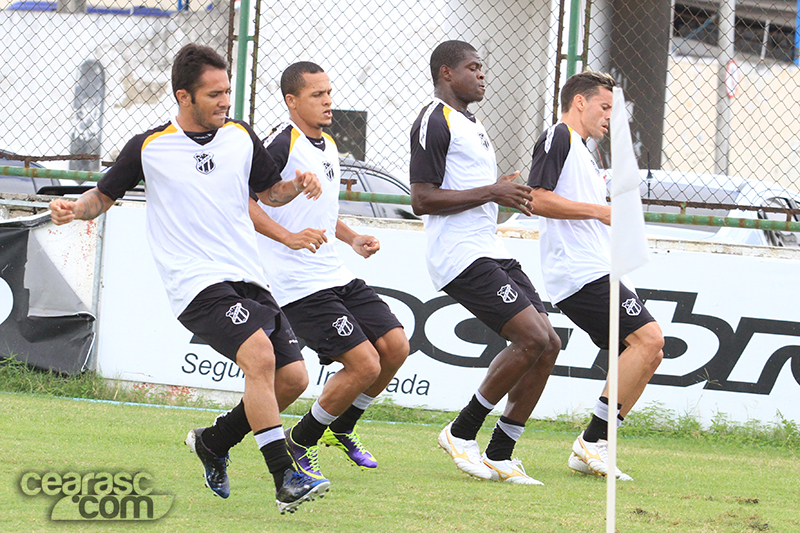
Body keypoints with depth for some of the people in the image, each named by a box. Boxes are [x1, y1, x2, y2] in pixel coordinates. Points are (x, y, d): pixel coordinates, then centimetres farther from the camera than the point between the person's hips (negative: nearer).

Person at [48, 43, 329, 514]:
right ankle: (285, 479, -28)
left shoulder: (242, 137, 10)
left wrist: (297, 186, 2)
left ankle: (213, 442, 24)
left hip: (249, 279, 6)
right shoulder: (150, 147, -1)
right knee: (259, 356, -28)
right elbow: (104, 196, 11)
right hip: (197, 283, -6)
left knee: (293, 378, 0)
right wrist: (75, 208, -10)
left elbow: (270, 192, 24)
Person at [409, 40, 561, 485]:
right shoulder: (435, 122, -9)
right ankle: (462, 433, -6)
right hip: (462, 258, -10)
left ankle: (499, 456, 7)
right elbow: (422, 199, -18)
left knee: (548, 346, 2)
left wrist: (511, 196, 15)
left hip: (491, 250, 10)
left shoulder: (471, 123, 23)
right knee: (533, 338, -19)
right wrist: (491, 192, -18)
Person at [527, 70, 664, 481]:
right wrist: (600, 210, -15)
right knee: (648, 338, -20)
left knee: (646, 352, 4)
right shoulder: (558, 137, -2)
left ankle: (592, 449, 3)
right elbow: (537, 198, -15)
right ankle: (593, 442, -19)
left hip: (597, 273, 10)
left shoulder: (582, 152, 29)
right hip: (581, 274, -10)